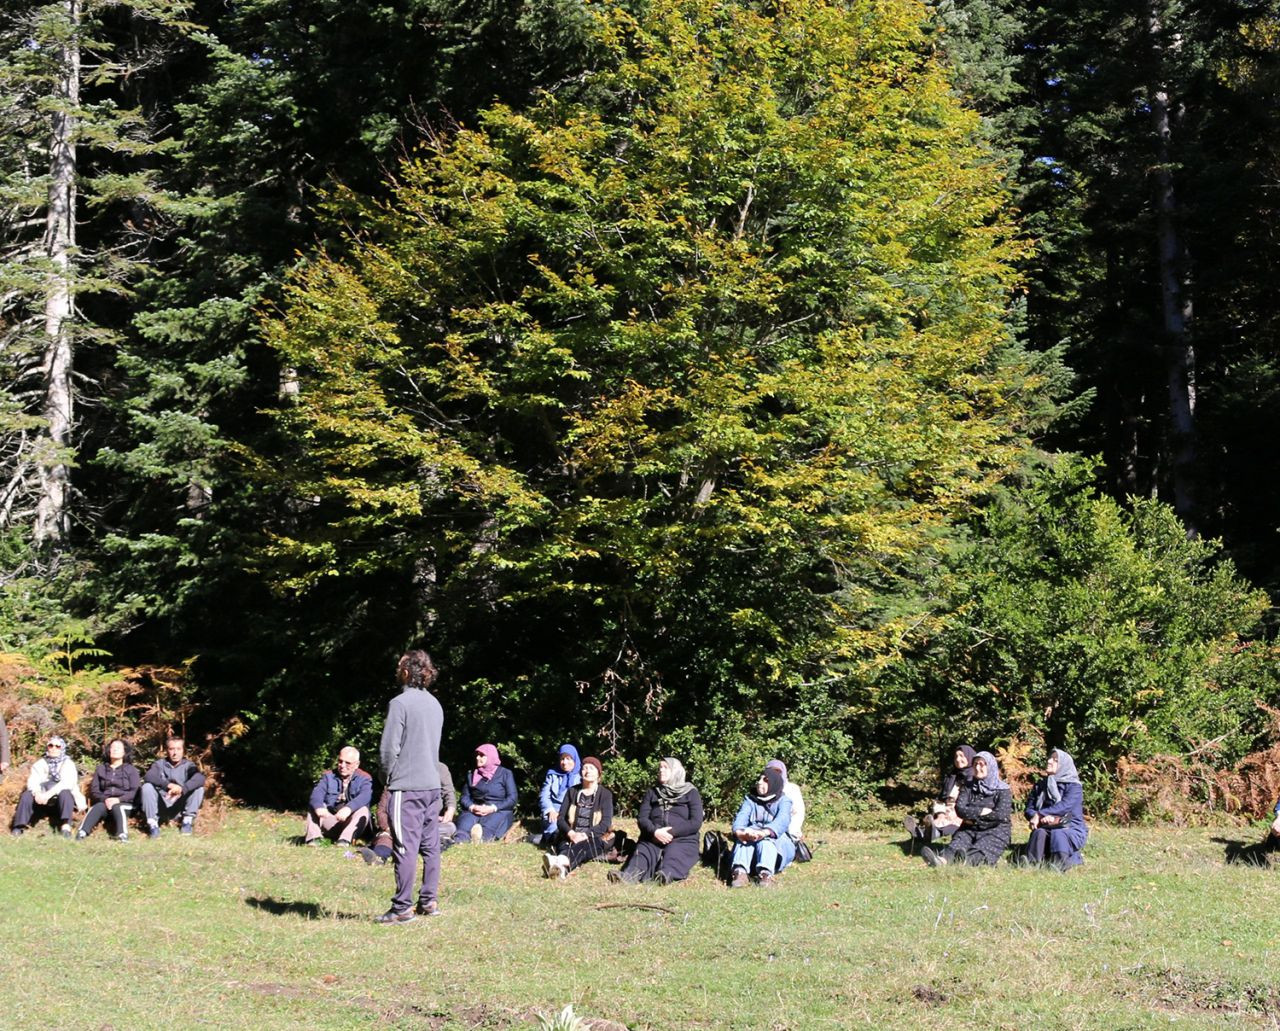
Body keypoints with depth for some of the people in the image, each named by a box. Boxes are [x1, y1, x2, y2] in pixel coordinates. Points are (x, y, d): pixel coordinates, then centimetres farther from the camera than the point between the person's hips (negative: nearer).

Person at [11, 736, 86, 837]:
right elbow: (33, 781, -7)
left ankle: (65, 826, -48)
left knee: (65, 793, -35)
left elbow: (67, 782, -18)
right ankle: (19, 826, -27)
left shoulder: (68, 764, 0)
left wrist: (49, 793, -33)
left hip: (62, 801, -3)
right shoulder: (40, 764, 9)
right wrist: (37, 793, -31)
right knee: (26, 795, -23)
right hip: (43, 799, 3)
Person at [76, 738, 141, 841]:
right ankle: (82, 832, -56)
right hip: (104, 802, 2)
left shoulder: (131, 769, 15)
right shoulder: (101, 768, 22)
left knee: (117, 808, -36)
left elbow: (135, 791, 2)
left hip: (124, 803, -1)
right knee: (97, 808, -32)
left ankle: (122, 835, -61)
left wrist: (119, 799, -15)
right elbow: (94, 790, 12)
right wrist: (105, 799, -9)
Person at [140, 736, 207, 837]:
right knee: (147, 786, -21)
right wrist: (169, 785, -39)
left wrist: (182, 788, -43)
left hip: (180, 808, 0)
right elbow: (148, 776, -23)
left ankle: (188, 820, -9)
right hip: (161, 807, 0)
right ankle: (152, 823, -18)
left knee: (198, 787, -20)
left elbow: (200, 778, -24)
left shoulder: (188, 765, -2)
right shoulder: (159, 764, 0)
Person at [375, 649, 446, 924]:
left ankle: (402, 908, -5)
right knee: (430, 845, 10)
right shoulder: (435, 704, 12)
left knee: (406, 847, -6)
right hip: (432, 784, 8)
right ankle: (429, 901, 15)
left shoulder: (400, 703, -12)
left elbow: (389, 748, -12)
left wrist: (387, 775, 5)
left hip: (406, 786, -8)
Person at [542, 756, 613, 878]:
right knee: (565, 846, -34)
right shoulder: (573, 791, 16)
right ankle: (561, 868, -70)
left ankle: (559, 862, -71)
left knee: (582, 846, -39)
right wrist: (571, 833, -14)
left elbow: (606, 822, -5)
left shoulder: (605, 794, 7)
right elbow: (560, 818, 8)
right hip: (571, 837, 3)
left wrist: (586, 835, -21)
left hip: (595, 838, -3)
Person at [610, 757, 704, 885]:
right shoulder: (652, 793, 22)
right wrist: (654, 831, -13)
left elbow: (696, 822, 0)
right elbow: (642, 818, 9)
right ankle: (630, 875, -62)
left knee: (673, 855, -36)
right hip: (653, 839, 2)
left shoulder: (690, 793, 12)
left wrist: (672, 832, -14)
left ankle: (667, 875, -68)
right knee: (642, 851, -31)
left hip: (682, 840, -2)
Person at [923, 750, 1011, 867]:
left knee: (979, 851, -36)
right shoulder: (968, 787, 13)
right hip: (970, 830, 4)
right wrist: (982, 811, -11)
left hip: (995, 832, -4)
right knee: (957, 844, -30)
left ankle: (966, 861, -71)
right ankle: (941, 860, -63)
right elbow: (960, 809, -2)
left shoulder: (1002, 790, 1)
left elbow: (1001, 815, -12)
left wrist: (973, 815, -5)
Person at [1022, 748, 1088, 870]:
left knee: (1058, 834, -37)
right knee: (1039, 832, -30)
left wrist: (1040, 814, -23)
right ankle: (1031, 863, -52)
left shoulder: (1073, 787, -1)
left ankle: (1059, 865, -58)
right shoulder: (1040, 786, 16)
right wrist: (1043, 818, -16)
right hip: (1048, 828, 4)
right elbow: (1029, 809, 6)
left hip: (1072, 830, -3)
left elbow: (1064, 806, -19)